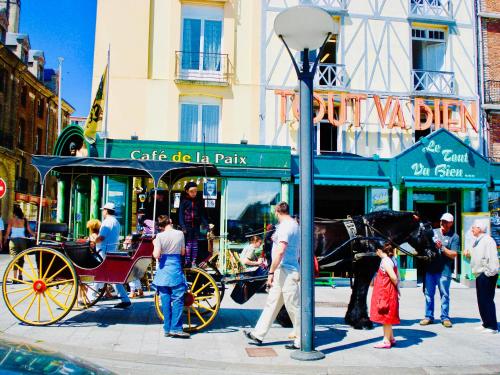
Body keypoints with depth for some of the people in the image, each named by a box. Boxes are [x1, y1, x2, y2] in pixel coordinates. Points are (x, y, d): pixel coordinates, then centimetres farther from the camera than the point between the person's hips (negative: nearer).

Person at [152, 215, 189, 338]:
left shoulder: (160, 236, -7)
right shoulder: (180, 234, -2)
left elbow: (156, 255, -12)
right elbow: (183, 252, 6)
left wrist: (155, 245, 5)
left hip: (163, 270, 1)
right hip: (176, 269, -1)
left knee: (165, 300, 8)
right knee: (178, 300, 3)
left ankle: (167, 329, 13)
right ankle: (176, 328, -2)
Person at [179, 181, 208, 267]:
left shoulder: (198, 202, 6)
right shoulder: (184, 201, -2)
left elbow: (202, 215, 6)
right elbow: (181, 215, -5)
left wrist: (206, 225, -4)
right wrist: (183, 226, -14)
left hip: (196, 226, 3)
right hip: (187, 225, -2)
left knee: (195, 244, 5)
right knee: (188, 243, 0)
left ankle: (194, 262, 9)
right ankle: (187, 262, 4)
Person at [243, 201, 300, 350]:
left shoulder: (285, 226, -15)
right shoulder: (294, 225, 16)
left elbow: (280, 251, -25)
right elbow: (297, 251, 23)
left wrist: (271, 272, -21)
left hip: (286, 271, -10)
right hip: (283, 272, 10)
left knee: (293, 307, -2)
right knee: (271, 304, 14)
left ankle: (301, 341, 7)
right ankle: (258, 335, 21)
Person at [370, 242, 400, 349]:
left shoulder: (385, 261, -18)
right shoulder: (392, 260, 10)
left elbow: (393, 277, -23)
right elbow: (397, 276, 12)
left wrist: (396, 286, -6)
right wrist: (397, 288, 11)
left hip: (385, 293, -9)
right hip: (389, 293, 9)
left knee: (385, 316, -1)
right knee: (387, 317, 17)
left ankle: (387, 341, 7)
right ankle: (391, 338, 26)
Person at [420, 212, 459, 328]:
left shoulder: (454, 237, 1)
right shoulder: (433, 232, 11)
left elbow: (453, 255, -5)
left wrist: (442, 247, -17)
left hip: (444, 270, -3)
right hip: (430, 268, 3)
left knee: (444, 294, 2)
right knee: (428, 293, 8)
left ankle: (445, 317, 12)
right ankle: (429, 316, 17)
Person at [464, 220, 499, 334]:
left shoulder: (488, 240, -14)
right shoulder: (477, 241, 17)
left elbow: (492, 258, -20)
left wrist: (491, 273, -22)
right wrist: (469, 254, 9)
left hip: (487, 275, -10)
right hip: (480, 275, 10)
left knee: (487, 300, -6)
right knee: (481, 300, 13)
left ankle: (492, 326, 1)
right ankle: (486, 324, 23)